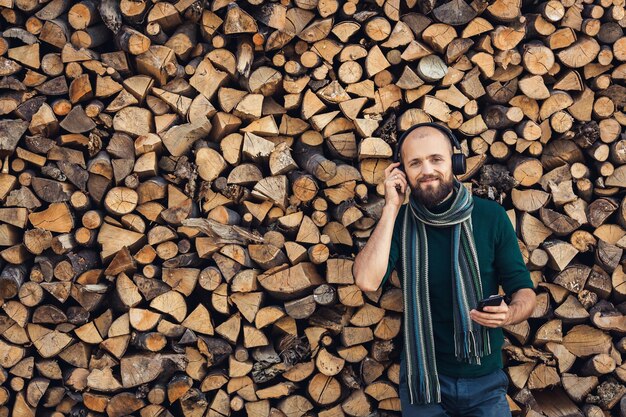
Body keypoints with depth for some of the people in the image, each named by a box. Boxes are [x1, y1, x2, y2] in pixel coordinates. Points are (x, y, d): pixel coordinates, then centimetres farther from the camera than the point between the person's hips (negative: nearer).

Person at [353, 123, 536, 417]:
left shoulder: (491, 216, -9)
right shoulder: (397, 222, -7)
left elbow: (524, 291, -5)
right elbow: (367, 281, -23)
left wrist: (509, 313, -27)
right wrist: (391, 208, -20)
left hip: (486, 380, 0)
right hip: (422, 378, 0)